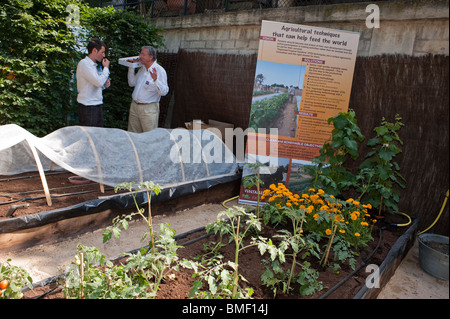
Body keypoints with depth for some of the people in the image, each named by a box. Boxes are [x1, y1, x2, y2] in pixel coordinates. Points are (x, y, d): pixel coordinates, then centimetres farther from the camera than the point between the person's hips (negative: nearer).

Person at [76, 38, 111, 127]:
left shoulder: (94, 65, 18)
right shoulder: (84, 63, -10)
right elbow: (99, 82, -21)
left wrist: (105, 84, 4)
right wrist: (106, 68, -7)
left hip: (98, 106, 9)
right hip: (88, 107, -9)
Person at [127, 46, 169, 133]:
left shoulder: (160, 70, -11)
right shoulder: (142, 69, 12)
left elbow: (164, 92, -18)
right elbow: (132, 83, 21)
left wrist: (155, 79, -32)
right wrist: (131, 67, 15)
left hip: (149, 109, -7)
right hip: (134, 106, 7)